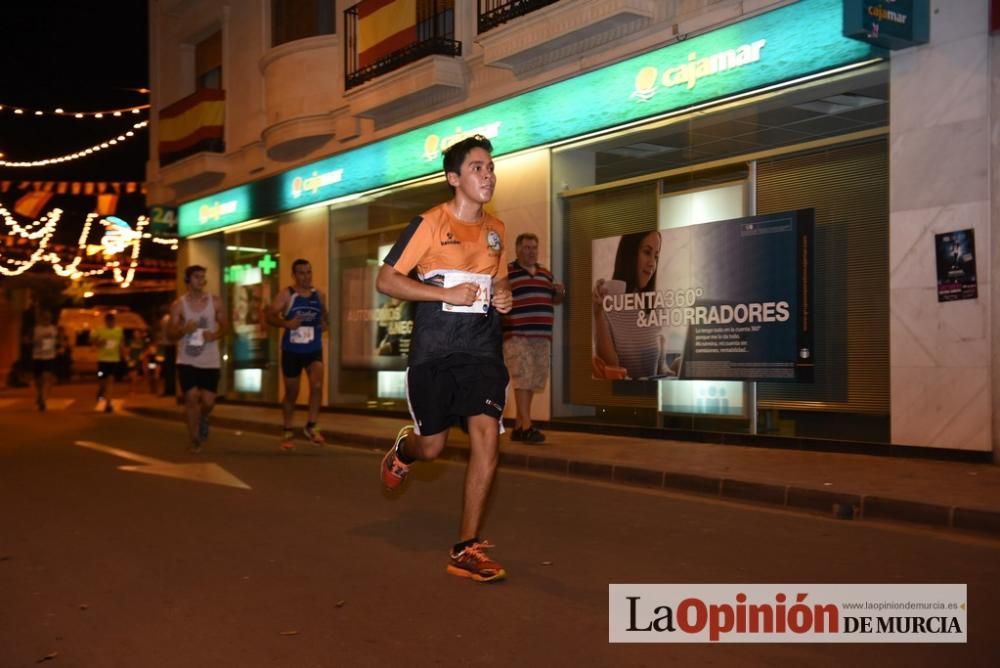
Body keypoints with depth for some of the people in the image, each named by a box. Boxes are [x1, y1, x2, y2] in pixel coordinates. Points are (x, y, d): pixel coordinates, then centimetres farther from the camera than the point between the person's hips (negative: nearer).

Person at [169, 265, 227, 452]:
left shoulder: (215, 301, 1)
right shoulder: (178, 305, -3)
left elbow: (224, 325, 9)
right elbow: (171, 335, -1)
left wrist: (215, 335, -12)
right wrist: (184, 329, -23)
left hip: (210, 361, 1)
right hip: (187, 360, -1)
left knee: (208, 401, -1)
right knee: (191, 398, -5)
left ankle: (203, 418, 36)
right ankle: (195, 441, 9)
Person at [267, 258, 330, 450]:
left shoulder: (318, 295, 5)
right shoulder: (286, 295, -6)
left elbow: (325, 315, 22)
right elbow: (270, 315, -12)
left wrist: (325, 324, 1)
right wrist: (286, 323, -29)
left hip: (314, 350, 2)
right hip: (291, 351, -2)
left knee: (317, 385, -20)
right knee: (291, 393, 9)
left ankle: (311, 426, -5)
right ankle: (288, 432, 27)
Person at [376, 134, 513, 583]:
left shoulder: (495, 229, 12)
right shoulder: (430, 223, -6)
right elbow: (386, 280, -9)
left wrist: (504, 297, 4)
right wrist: (447, 294, -17)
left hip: (483, 349, 4)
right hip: (434, 352, -4)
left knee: (486, 438, -11)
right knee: (431, 447, 5)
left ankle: (466, 550, -1)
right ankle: (402, 450, 45)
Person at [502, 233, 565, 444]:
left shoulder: (546, 273, 18)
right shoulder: (506, 272, -2)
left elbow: (554, 300, 26)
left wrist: (560, 292, 6)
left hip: (542, 336, 7)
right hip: (518, 335, -7)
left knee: (534, 381, 9)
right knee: (523, 379, -11)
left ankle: (518, 426, 18)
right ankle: (526, 426, -9)